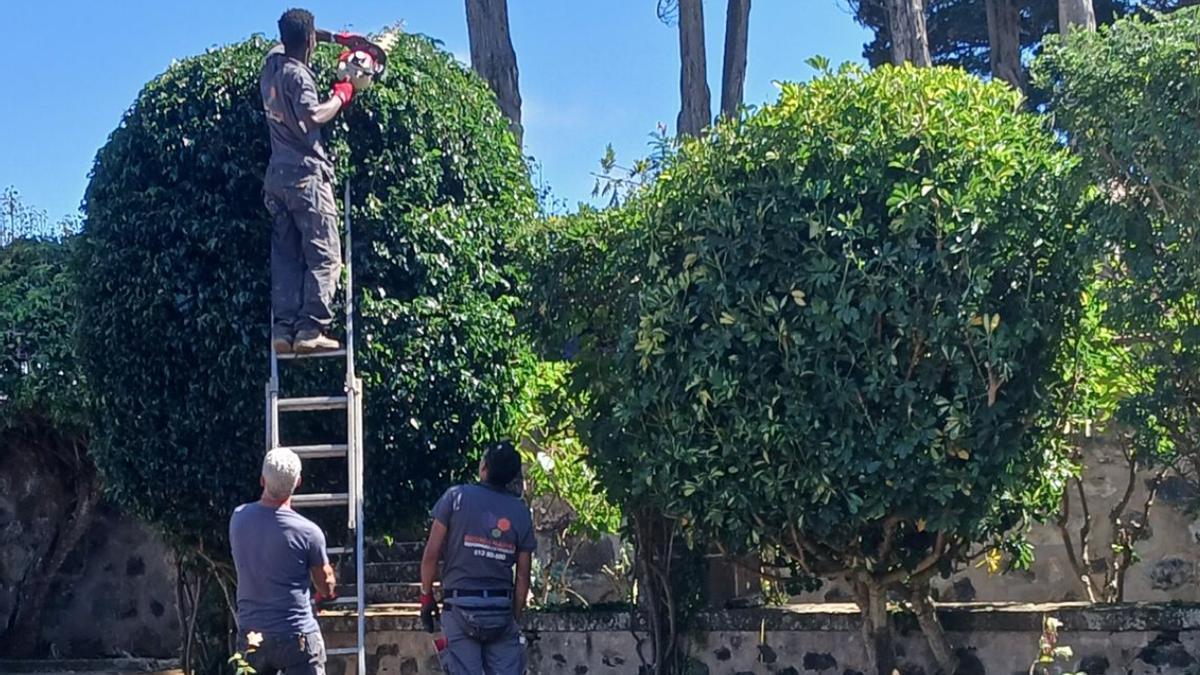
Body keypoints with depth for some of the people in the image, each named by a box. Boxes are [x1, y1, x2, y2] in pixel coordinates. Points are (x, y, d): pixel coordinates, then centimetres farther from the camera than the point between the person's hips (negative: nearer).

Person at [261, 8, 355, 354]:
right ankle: (311, 328, -15)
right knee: (324, 255, -7)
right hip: (306, 174, -8)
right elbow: (313, 116, -27)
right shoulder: (297, 74, -11)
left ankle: (283, 329, -2)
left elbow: (287, 40, 36)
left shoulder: (272, 61, 13)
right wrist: (341, 95, -11)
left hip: (277, 176, 8)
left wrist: (334, 37, 27)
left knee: (286, 257, 6)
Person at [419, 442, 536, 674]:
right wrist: (514, 616, 14)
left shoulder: (456, 497, -4)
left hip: (461, 606, -2)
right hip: (501, 610, 2)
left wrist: (426, 596, 7)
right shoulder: (521, 512, 3)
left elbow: (431, 554, -5)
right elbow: (523, 576, 4)